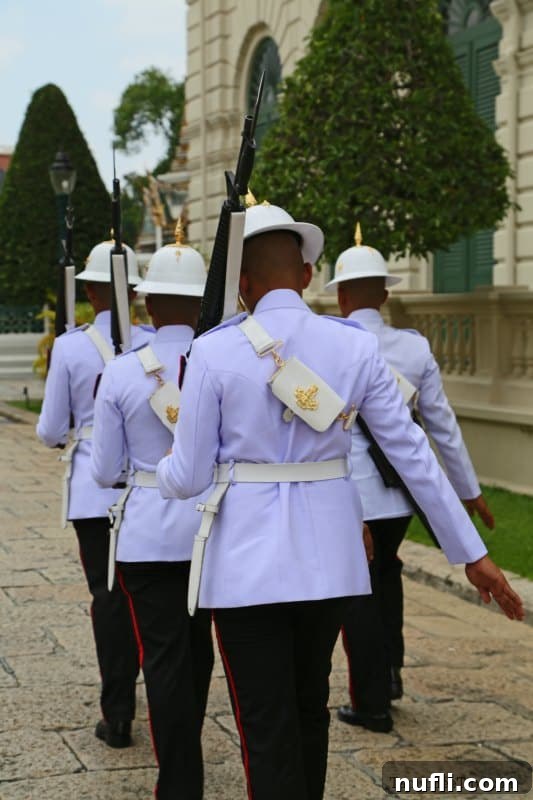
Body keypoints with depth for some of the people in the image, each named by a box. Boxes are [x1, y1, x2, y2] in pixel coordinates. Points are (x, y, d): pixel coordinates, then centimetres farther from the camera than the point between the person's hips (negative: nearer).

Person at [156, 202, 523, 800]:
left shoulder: (215, 351, -10)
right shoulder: (354, 346, -2)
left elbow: (188, 477, -6)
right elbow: (412, 454, -1)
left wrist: (162, 468, 19)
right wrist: (472, 552, 6)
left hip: (248, 557, -3)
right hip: (329, 553, 4)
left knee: (266, 729, 4)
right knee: (310, 706, 24)